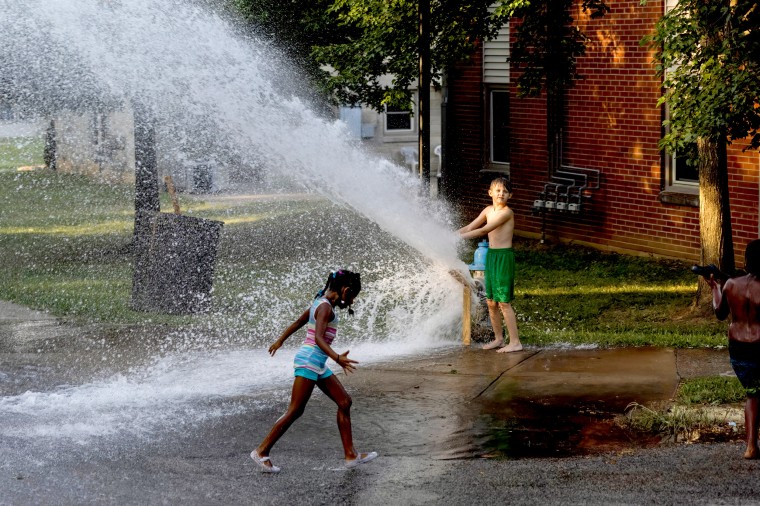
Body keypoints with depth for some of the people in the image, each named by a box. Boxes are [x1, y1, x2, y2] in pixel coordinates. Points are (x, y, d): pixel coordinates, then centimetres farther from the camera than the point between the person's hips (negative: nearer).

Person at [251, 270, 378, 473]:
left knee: (344, 402, 7)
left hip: (318, 365, 10)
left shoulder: (321, 303, 14)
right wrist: (337, 358, -38)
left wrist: (280, 341, 40)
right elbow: (318, 338, -27)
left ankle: (351, 455, 9)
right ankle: (262, 451, 0)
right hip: (309, 361, -10)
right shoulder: (325, 307, -15)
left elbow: (298, 322, 27)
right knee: (295, 411, -7)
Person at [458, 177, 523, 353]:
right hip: (490, 255, 8)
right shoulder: (488, 210, 10)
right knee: (491, 302, 12)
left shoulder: (507, 212, -14)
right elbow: (469, 227, 16)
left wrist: (459, 237, -18)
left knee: (504, 302, -7)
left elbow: (484, 230, -19)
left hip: (504, 257, -8)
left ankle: (515, 342, -3)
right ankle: (498, 338, 25)